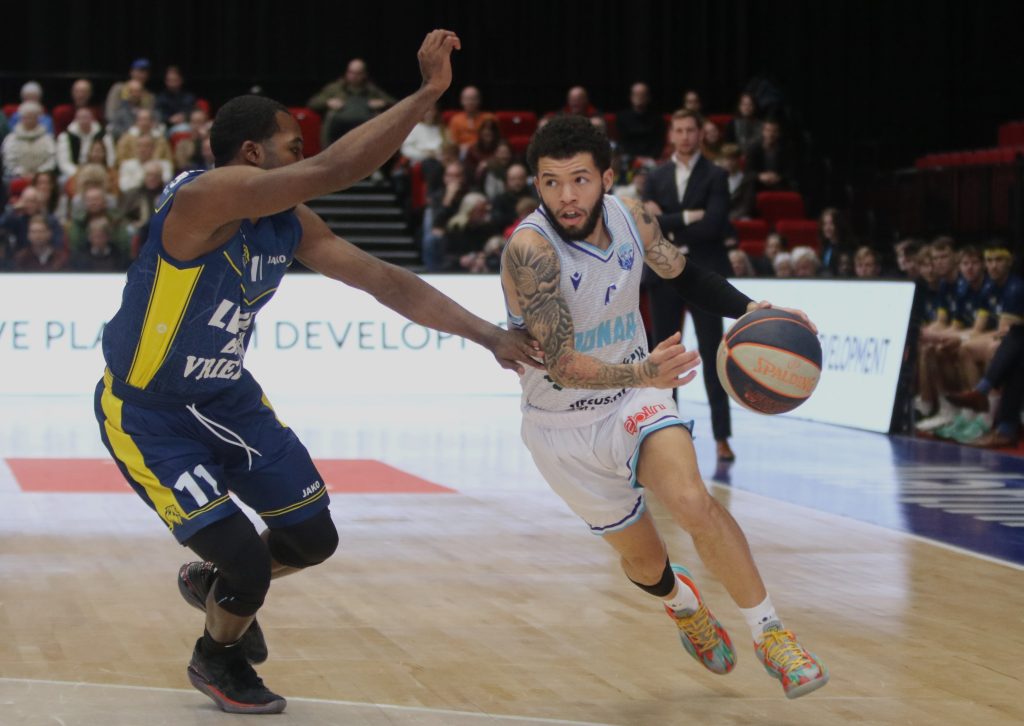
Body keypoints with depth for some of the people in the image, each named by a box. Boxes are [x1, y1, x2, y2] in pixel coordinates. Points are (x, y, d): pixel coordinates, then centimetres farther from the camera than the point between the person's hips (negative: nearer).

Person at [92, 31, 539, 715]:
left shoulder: (291, 223, -3)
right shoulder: (207, 196, -29)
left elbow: (384, 281, 1)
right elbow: (334, 170, -40)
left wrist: (487, 335, -6)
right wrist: (428, 92, -38)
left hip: (228, 398, 8)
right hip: (147, 417, -8)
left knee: (313, 539, 9)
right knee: (247, 564, -13)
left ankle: (212, 581, 40)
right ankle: (218, 660, 21)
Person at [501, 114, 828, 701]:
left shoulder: (633, 219, -12)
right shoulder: (530, 249, -29)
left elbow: (683, 274, 10)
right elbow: (563, 366, -35)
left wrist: (750, 310, -7)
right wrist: (643, 373, -52)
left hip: (635, 398, 2)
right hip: (563, 426, -2)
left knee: (692, 502, -27)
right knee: (642, 558, 14)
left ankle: (770, 633, -12)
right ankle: (683, 604, 51)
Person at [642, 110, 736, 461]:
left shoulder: (715, 176, 0)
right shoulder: (656, 177, 9)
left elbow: (713, 226, -13)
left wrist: (669, 224, -9)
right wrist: (687, 217, -14)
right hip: (665, 274, 3)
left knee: (712, 356, -3)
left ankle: (722, 436, -3)